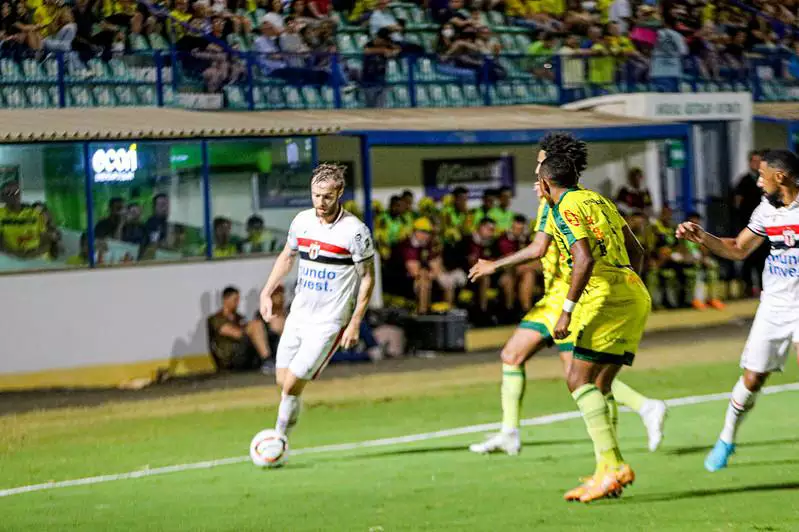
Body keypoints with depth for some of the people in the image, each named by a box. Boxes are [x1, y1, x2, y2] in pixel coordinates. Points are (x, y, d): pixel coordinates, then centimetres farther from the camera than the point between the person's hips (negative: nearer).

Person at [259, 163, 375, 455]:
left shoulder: (355, 231, -14)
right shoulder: (302, 221, 3)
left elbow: (367, 277, -8)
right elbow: (287, 256, 20)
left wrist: (355, 322, -13)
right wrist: (267, 292, 11)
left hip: (328, 322, -6)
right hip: (298, 315, 6)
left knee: (291, 385, -10)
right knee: (282, 381, 7)